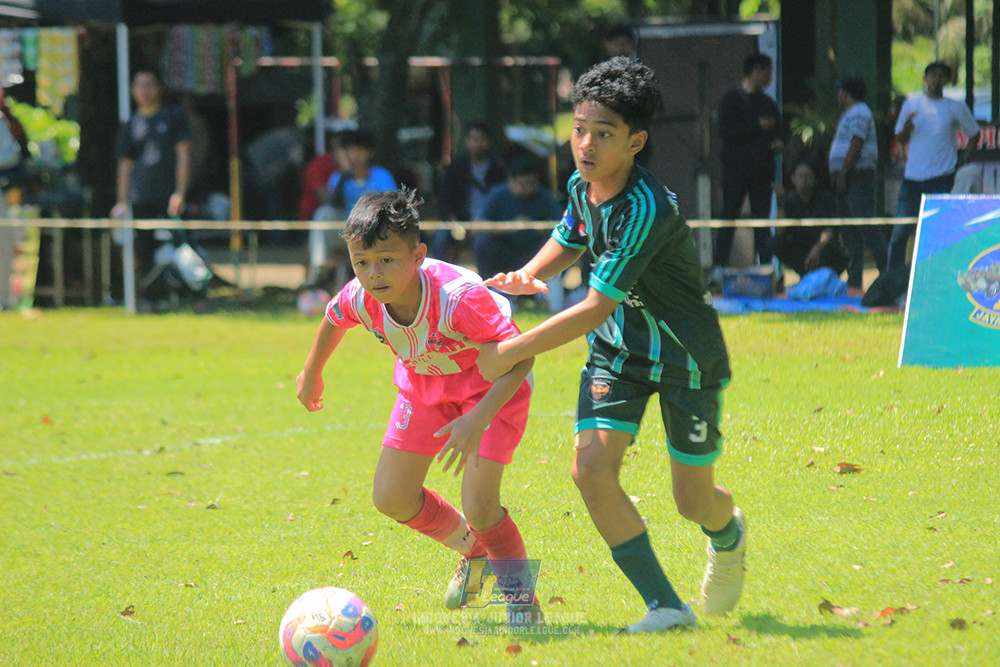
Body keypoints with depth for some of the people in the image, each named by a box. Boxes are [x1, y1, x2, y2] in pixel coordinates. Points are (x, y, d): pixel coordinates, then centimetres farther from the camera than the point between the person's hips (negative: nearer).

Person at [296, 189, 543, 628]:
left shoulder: (457, 297, -40)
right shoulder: (360, 300, -25)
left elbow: (520, 355, -35)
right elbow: (334, 318, 2)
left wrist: (477, 419, -46)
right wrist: (311, 373, 19)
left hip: (492, 387, -6)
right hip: (425, 385, 6)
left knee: (478, 504, -18)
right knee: (390, 499, 3)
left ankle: (521, 598, 9)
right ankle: (472, 548, 31)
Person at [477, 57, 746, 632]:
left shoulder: (648, 210, -32)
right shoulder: (581, 185, -7)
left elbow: (596, 308, -32)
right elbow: (570, 238, 17)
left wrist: (508, 354, -28)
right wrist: (528, 275, -6)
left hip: (687, 356, -6)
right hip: (618, 348, 6)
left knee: (694, 502, 5)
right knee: (592, 468, -16)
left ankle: (729, 533, 45)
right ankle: (666, 607, -8)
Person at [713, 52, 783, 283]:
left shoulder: (767, 102, 16)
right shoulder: (732, 98, -2)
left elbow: (777, 130, 22)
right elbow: (726, 130, -13)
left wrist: (777, 142, -1)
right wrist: (758, 126, -16)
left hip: (761, 170, 5)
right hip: (736, 169, -5)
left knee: (762, 219, 3)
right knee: (729, 218, -4)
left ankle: (766, 265, 4)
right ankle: (719, 266, -3)